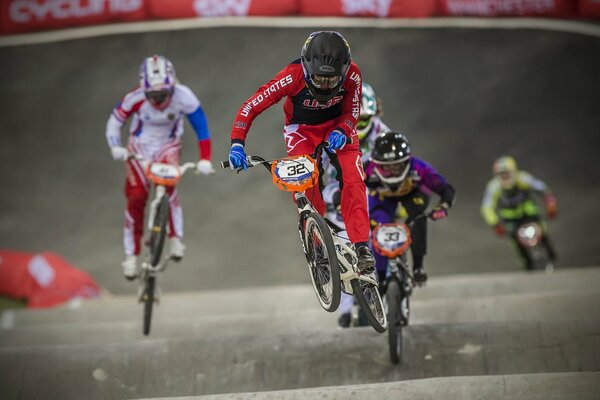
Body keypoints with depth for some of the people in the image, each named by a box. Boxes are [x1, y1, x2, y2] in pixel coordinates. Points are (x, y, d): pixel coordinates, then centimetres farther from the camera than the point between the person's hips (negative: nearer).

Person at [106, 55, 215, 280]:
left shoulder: (183, 97, -26)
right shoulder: (135, 98, -27)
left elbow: (201, 128, -19)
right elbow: (114, 121, -13)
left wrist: (204, 160, -25)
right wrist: (115, 148, -28)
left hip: (168, 147, 0)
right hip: (139, 148, 0)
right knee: (136, 198, -9)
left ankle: (175, 237, -17)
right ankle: (132, 255, 6)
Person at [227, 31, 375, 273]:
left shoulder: (352, 75, -27)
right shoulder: (293, 76, -33)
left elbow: (352, 111, -9)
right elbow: (251, 106, -27)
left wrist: (341, 131, -31)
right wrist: (237, 143, -38)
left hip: (336, 126, 1)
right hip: (301, 129, -1)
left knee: (353, 180, -21)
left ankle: (362, 246, -18)